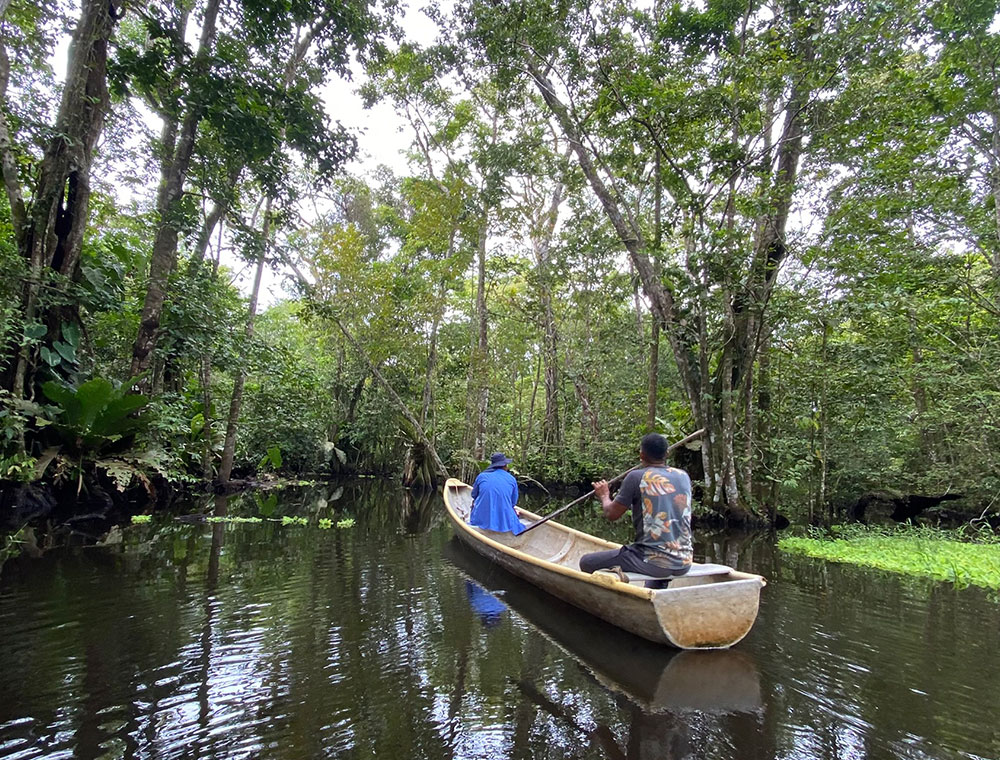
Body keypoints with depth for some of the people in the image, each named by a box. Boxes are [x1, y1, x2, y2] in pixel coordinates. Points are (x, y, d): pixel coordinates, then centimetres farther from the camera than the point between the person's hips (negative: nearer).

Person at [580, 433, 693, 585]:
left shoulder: (637, 477, -10)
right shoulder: (683, 476, 6)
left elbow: (611, 514, -4)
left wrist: (604, 496, 16)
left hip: (653, 562, -6)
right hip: (684, 563, 7)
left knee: (586, 562, 4)